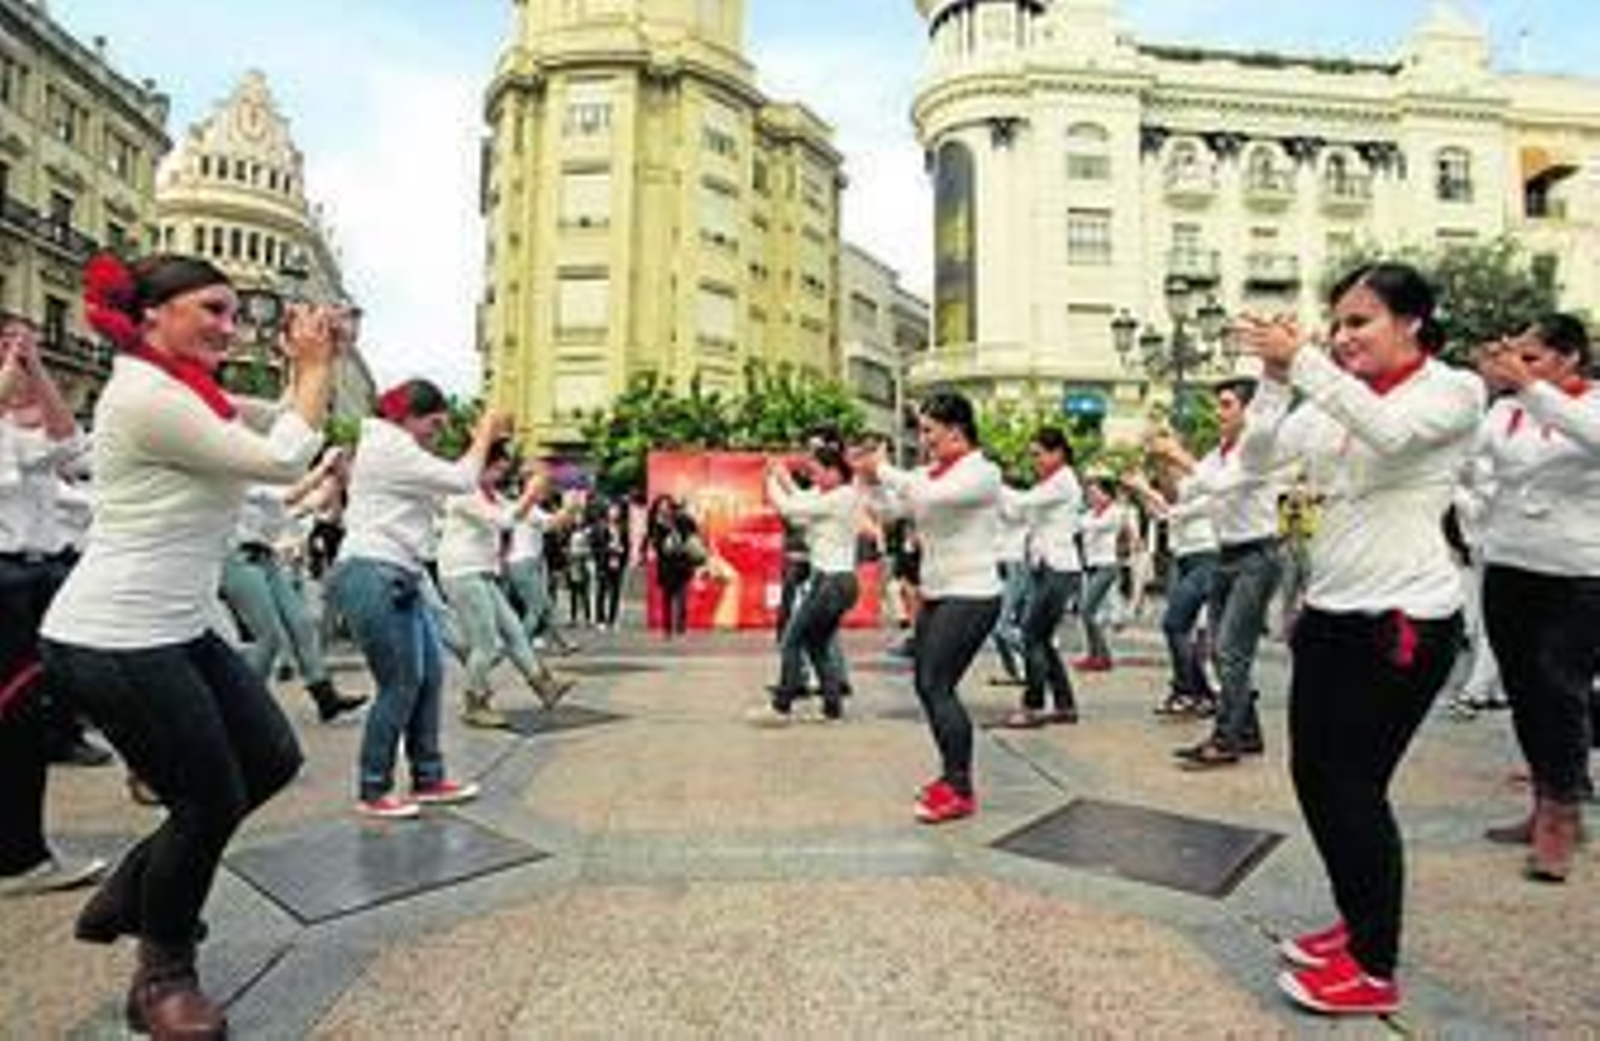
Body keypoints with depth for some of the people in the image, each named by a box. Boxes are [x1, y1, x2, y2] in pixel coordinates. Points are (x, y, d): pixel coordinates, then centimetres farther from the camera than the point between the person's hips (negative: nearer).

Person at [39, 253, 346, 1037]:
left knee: (273, 762, 12)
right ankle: (162, 977, 25)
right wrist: (315, 366, -9)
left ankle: (127, 898, 32)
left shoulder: (180, 389, 12)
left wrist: (314, 364, 0)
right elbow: (282, 459, -20)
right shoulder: (145, 395, -19)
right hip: (113, 642, -10)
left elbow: (282, 425, 16)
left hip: (177, 629, 10)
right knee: (213, 799, -1)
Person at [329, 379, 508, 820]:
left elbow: (449, 483, 19)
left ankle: (428, 779, 18)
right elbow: (460, 481, -14)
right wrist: (484, 436, -2)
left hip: (398, 578, 10)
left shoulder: (394, 449, 22)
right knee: (400, 686, -5)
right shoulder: (388, 447, -10)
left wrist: (481, 441, 13)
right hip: (373, 577, -10)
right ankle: (372, 792, 8)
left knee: (430, 676, 9)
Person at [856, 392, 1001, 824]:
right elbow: (891, 507, 7)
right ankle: (952, 775, 26)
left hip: (971, 596, -8)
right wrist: (872, 479, -7)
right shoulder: (931, 474, 9)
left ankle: (961, 791, 2)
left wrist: (884, 470, -19)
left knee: (938, 686, -10)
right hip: (936, 594, 8)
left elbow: (932, 497, -29)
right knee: (926, 685, 10)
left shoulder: (982, 472, -12)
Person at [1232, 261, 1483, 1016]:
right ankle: (1360, 923, 33)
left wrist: (1303, 361, -24)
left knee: (1353, 786, -2)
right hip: (1329, 611, 6)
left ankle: (1375, 970, 17)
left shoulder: (1454, 389, -4)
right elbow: (1256, 457, 1)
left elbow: (1391, 431, -26)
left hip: (1404, 618, -6)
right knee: (1312, 775, 12)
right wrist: (1275, 381, -11)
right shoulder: (1336, 401, 10)